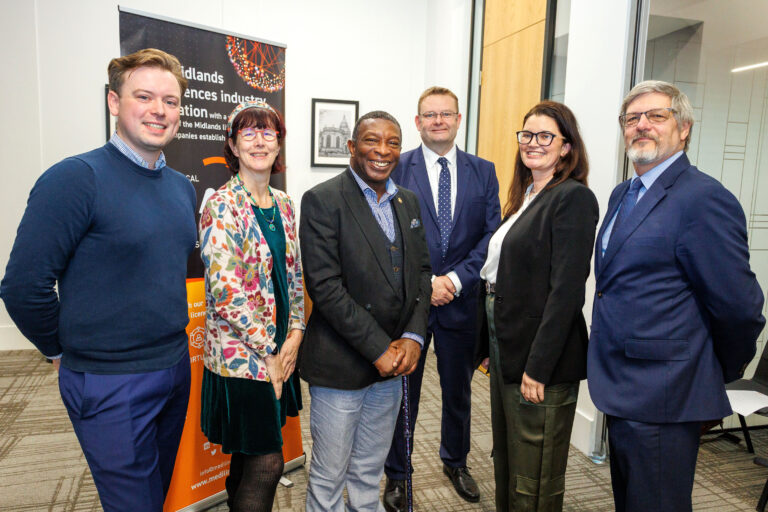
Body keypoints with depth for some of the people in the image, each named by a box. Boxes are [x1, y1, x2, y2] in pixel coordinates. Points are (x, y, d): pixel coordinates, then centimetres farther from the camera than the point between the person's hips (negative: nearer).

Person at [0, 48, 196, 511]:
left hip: (177, 368, 6)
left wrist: (171, 343, 14)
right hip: (111, 385, -6)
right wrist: (64, 350, -3)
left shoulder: (183, 187, 5)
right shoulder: (77, 178, -16)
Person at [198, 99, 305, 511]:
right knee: (267, 462, 2)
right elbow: (226, 291, -19)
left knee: (249, 456, 19)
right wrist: (268, 354, -14)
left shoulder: (283, 204, 8)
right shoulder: (222, 206, -13)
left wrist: (294, 336, -1)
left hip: (279, 350, 7)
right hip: (240, 352, -6)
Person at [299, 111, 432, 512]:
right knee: (328, 477, 11)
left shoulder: (408, 201, 9)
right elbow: (324, 285, -18)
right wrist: (378, 348, -17)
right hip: (341, 365, -6)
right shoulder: (322, 200, -12)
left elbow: (421, 271, 9)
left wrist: (413, 336, -6)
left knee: (370, 471, 22)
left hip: (393, 361, 6)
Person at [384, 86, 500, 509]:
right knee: (402, 391, 11)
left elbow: (491, 235, -1)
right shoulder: (397, 169, -2)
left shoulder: (483, 171, 5)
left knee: (458, 390, 19)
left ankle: (455, 461, 43)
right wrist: (422, 282, -15)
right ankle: (396, 474, 32)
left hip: (461, 300, 3)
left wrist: (456, 278, -13)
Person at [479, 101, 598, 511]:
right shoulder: (526, 195, 12)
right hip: (505, 344, 9)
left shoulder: (574, 198, -14)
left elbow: (566, 290, -20)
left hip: (541, 356, -9)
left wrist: (538, 367, -21)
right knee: (506, 459, 23)